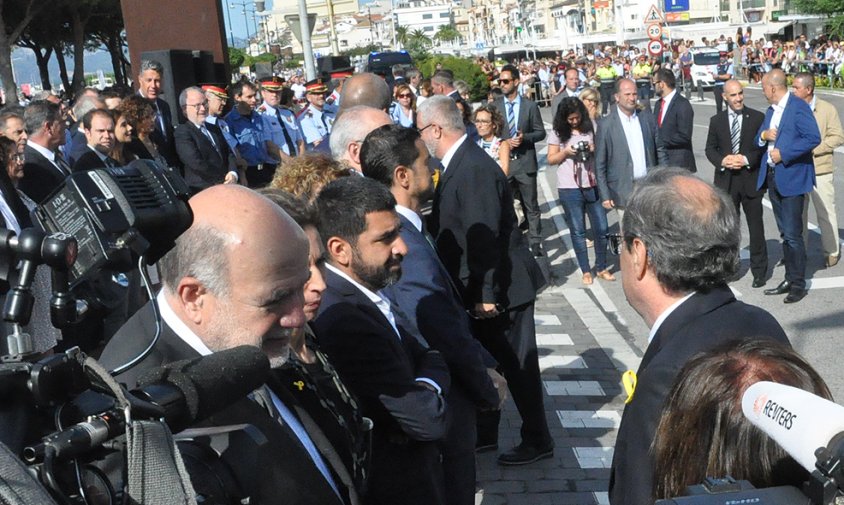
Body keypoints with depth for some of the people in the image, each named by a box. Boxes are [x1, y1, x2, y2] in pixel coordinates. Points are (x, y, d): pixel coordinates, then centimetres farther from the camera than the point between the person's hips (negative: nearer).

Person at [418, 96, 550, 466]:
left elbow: (485, 237, -27)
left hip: (503, 285, -10)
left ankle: (537, 441, 19)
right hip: (481, 286, 10)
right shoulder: (458, 164, 7)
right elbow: (449, 226, 15)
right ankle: (484, 434, 34)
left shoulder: (474, 169, -24)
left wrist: (487, 293, -25)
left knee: (517, 365, 4)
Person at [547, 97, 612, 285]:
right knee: (578, 231, 6)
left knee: (601, 228, 3)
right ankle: (586, 271, 16)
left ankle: (601, 267, 17)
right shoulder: (558, 133, 0)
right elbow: (551, 159, 2)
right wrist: (566, 152, -15)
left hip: (593, 185, 2)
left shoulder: (589, 129, 4)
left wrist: (594, 150, -10)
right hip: (570, 189, -2)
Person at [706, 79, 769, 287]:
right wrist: (722, 161, -10)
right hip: (726, 180, 2)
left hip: (751, 179, -2)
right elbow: (710, 149, 8)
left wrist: (746, 159, -16)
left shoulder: (757, 118, -2)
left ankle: (759, 270, 15)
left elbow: (764, 147, -2)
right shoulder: (716, 120, 5)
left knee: (756, 227, 5)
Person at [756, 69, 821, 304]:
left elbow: (813, 137, -22)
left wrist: (783, 154, -20)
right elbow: (758, 139, 21)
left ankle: (799, 284, 4)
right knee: (785, 233, 14)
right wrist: (763, 135, -2)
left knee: (793, 234, -6)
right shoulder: (771, 111, 16)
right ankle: (790, 279, 22)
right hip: (773, 178, 9)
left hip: (791, 178, -9)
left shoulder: (799, 107, -12)